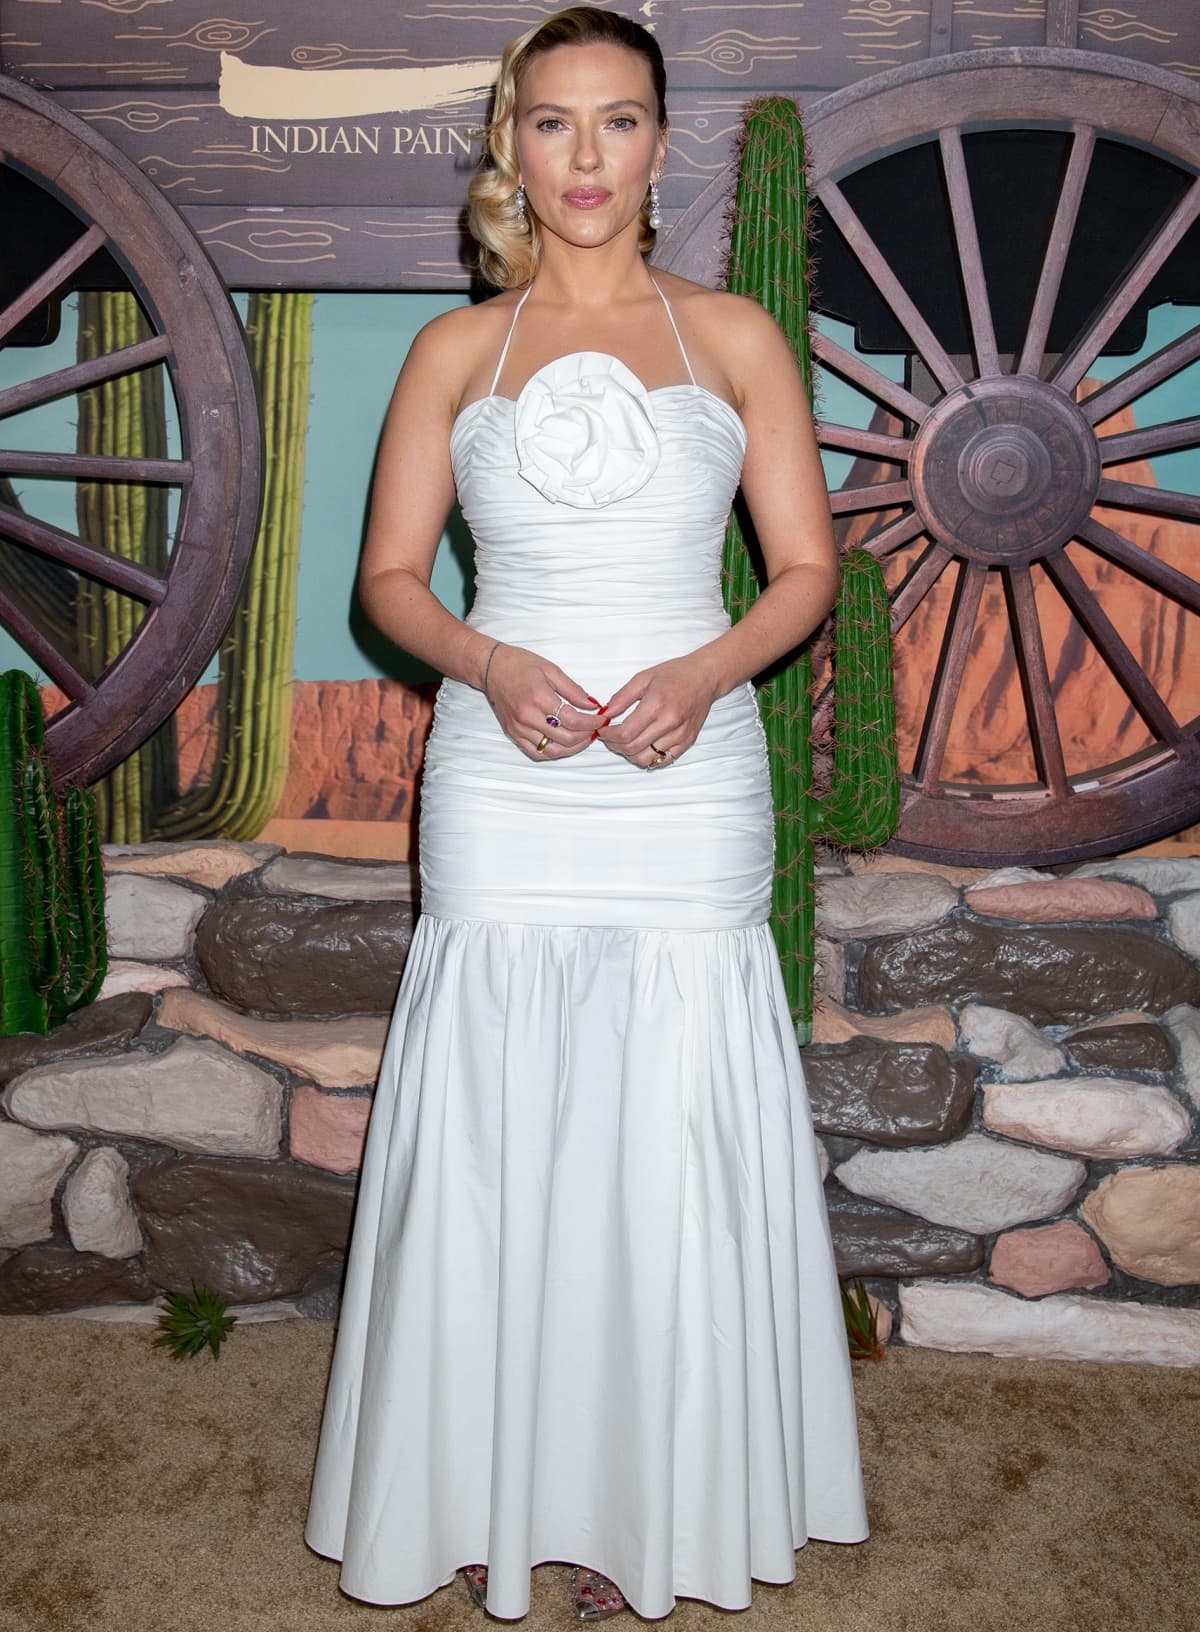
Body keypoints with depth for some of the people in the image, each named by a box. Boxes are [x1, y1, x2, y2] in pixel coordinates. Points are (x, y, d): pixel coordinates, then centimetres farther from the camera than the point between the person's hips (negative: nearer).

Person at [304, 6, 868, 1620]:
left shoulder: (734, 334, 7)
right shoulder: (456, 349, 9)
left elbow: (806, 567, 5)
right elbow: (391, 574, 7)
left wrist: (703, 673, -14)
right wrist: (489, 664, -13)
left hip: (688, 783, 0)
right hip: (502, 785, 1)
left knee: (671, 1144, 3)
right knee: (494, 1139, 4)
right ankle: (495, 1495, 23)